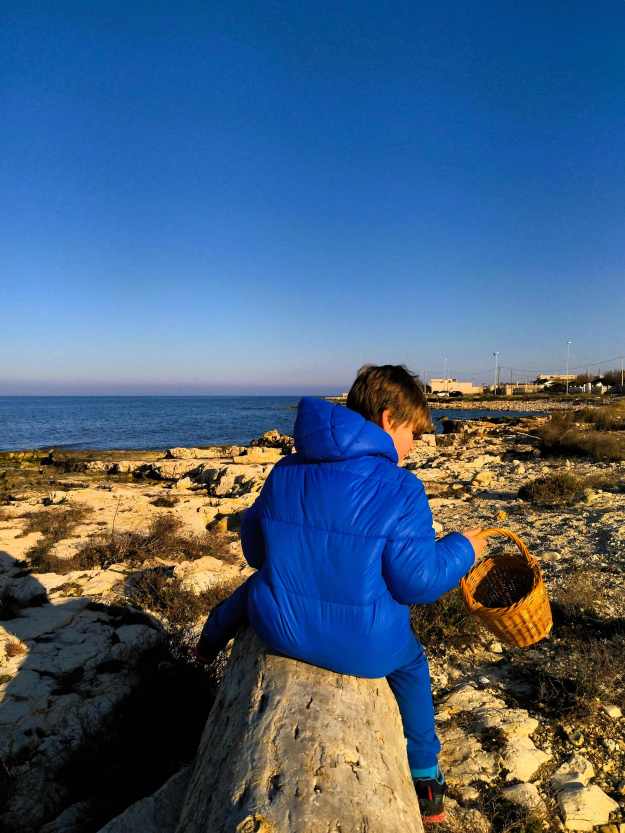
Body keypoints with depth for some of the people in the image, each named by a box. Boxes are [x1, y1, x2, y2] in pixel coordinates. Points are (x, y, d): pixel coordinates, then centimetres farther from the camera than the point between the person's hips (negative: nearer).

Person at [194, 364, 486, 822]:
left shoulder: (285, 471, -3)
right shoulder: (400, 489, -19)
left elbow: (254, 547, 7)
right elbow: (417, 581, -16)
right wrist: (462, 549, 3)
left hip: (281, 629, 3)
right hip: (365, 648, -3)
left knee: (255, 589, 39)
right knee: (412, 664, 33)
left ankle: (212, 638, 64)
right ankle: (426, 780, 44)